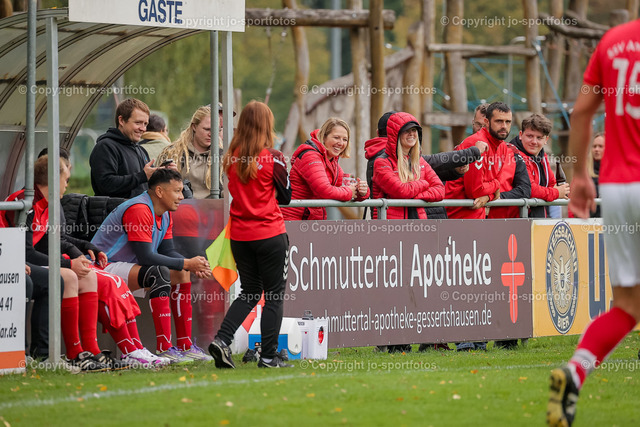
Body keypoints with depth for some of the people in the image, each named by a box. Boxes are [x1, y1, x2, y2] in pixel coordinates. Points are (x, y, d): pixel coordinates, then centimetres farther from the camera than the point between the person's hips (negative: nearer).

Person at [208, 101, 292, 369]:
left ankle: (221, 339, -1)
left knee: (249, 292, 17)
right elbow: (286, 197, 0)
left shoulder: (232, 158, 1)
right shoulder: (272, 158, -11)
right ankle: (269, 356, 4)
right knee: (274, 294, 5)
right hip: (270, 233, -5)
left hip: (240, 235, 5)